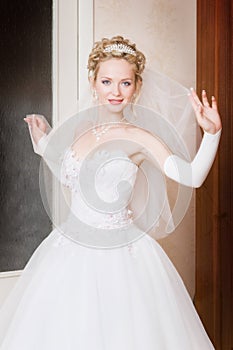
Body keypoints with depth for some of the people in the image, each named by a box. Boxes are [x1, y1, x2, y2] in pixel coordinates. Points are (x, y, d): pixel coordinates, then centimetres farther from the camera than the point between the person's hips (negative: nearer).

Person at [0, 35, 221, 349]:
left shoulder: (139, 138, -10)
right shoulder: (78, 129, 3)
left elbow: (191, 176, -22)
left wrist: (212, 133, -33)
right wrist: (44, 144, 16)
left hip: (121, 252, -4)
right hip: (72, 247, 5)